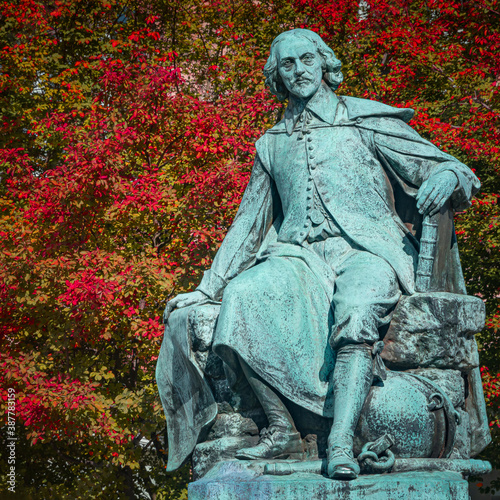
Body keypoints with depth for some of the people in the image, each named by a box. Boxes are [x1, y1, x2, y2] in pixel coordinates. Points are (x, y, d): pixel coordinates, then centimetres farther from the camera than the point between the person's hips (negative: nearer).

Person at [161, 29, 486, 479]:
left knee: (355, 311, -38)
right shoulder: (272, 144, 22)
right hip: (299, 256, 3)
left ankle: (341, 442, -45)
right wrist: (206, 288, 20)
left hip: (364, 250, -3)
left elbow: (455, 170, 6)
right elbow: (248, 223, 26)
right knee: (241, 295, -29)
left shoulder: (366, 122, 10)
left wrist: (448, 176, -20)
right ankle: (281, 429, -25)